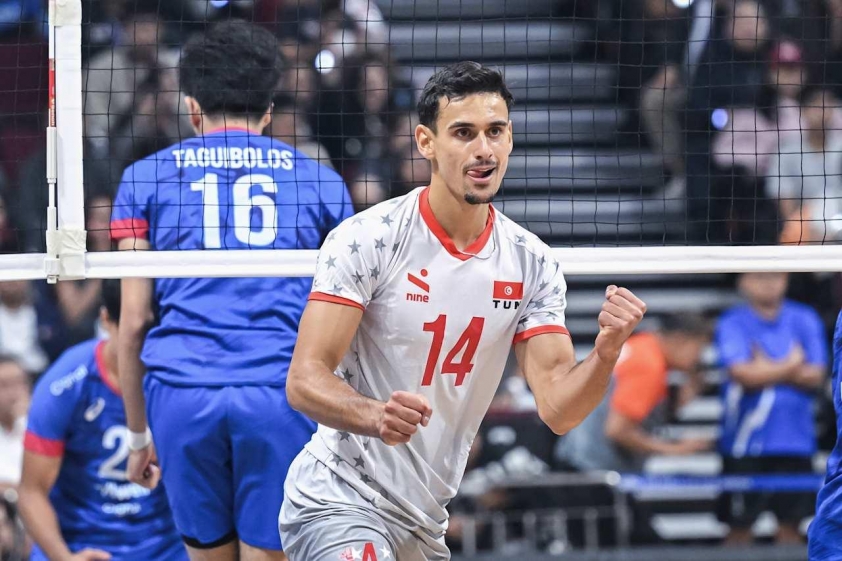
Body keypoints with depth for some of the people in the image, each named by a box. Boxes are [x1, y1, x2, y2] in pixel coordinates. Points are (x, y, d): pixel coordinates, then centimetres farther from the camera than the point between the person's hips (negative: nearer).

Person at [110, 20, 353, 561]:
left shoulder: (146, 177, 13)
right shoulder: (321, 181, 15)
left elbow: (134, 322, 9)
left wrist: (139, 434, 16)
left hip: (182, 392, 0)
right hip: (282, 393, 0)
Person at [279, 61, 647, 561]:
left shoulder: (533, 264, 3)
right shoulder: (368, 238, -13)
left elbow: (558, 409, -2)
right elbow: (305, 379, -17)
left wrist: (606, 352, -22)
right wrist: (375, 416, -36)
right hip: (338, 505, -6)